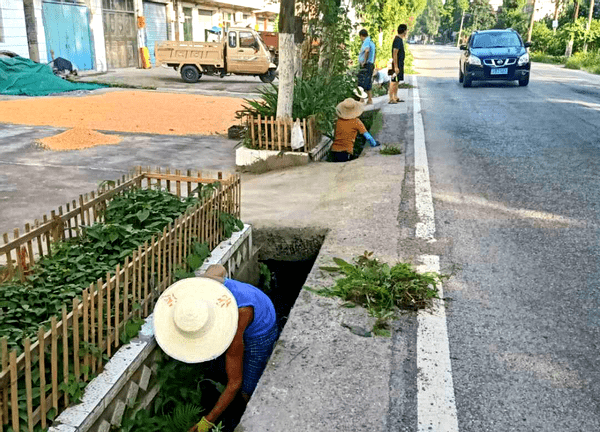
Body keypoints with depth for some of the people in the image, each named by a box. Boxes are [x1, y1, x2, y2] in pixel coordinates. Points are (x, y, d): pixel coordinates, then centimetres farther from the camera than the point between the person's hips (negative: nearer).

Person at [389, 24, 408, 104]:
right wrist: (396, 67, -24)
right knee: (394, 81, -7)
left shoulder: (400, 39, 14)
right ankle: (391, 99, -6)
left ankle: (395, 98, 19)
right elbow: (395, 54, -21)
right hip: (397, 64, -10)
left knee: (397, 81, 13)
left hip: (400, 64, 10)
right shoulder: (398, 40, -16)